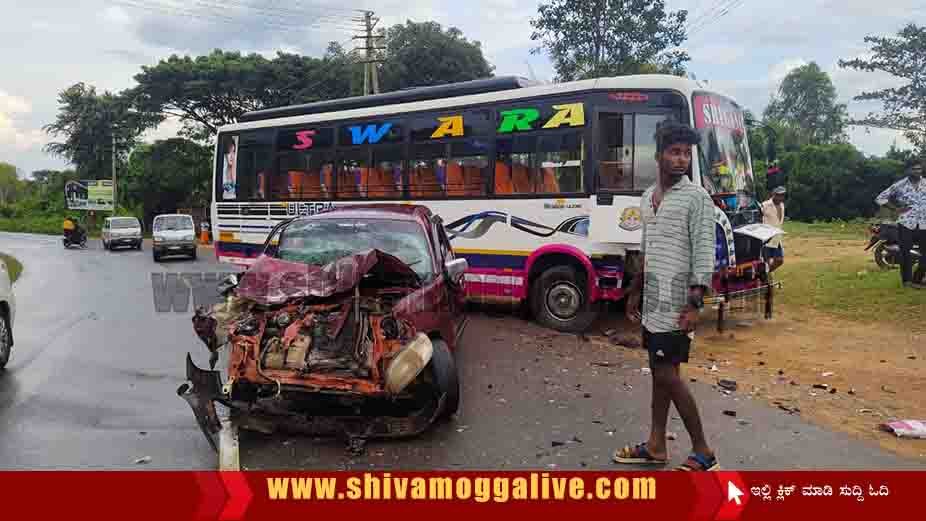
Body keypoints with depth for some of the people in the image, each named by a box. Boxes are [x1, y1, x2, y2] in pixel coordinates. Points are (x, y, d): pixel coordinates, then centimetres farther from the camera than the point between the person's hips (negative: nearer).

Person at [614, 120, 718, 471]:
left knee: (667, 373, -7)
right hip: (653, 299, 7)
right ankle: (656, 446, 22)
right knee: (660, 371, 12)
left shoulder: (697, 197, -10)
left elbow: (704, 254, -15)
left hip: (676, 301, -7)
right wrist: (636, 291, 20)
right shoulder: (647, 198, 12)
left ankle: (703, 453, 6)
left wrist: (694, 304, -21)